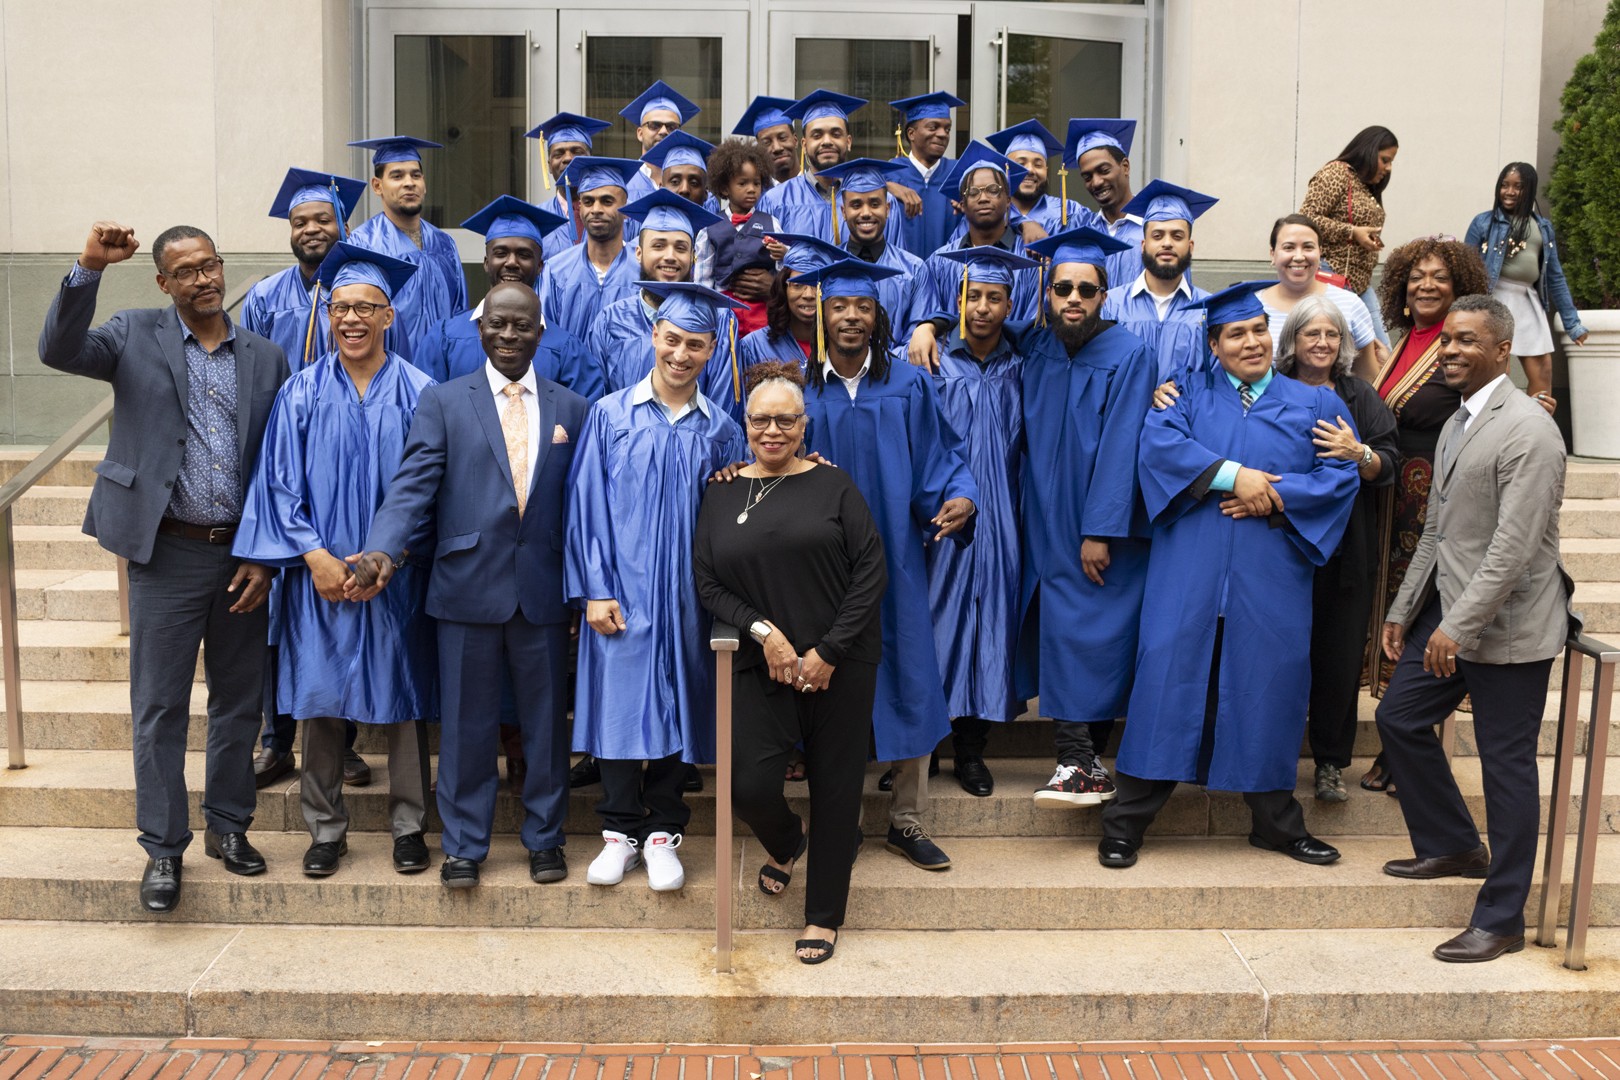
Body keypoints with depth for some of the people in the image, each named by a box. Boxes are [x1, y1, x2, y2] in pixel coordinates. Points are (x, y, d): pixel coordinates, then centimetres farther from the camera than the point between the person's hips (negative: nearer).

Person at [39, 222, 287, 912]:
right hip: (167, 553, -2)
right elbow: (58, 351, -16)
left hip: (244, 556, 2)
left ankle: (228, 826, 28)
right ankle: (163, 848, 16)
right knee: (159, 708, 4)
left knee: (239, 703, 12)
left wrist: (266, 556, -1)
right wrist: (89, 267, -27)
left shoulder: (266, 358, 5)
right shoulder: (137, 336, 2)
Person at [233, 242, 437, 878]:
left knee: (401, 696, 5)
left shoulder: (418, 393, 0)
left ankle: (408, 825, 18)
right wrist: (315, 555, -10)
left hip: (397, 576, -1)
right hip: (319, 573, 1)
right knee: (321, 698, 5)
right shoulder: (301, 392, 3)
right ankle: (325, 829, 18)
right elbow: (282, 483, 1)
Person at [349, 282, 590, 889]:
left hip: (543, 588, 1)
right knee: (465, 720, 7)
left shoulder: (570, 407, 9)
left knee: (546, 719, 10)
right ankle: (463, 844, 21)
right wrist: (383, 552, -22)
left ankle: (543, 837, 26)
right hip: (468, 584, -1)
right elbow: (412, 486, -6)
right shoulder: (442, 402, 4)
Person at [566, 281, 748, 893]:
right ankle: (620, 831, 14)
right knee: (619, 702, -1)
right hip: (621, 591, -1)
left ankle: (662, 834, 17)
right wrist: (595, 589, -7)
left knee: (675, 705, 5)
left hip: (686, 594, 2)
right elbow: (587, 504, -1)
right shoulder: (610, 415, 2)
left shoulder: (721, 430, 8)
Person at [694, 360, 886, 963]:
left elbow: (871, 573, -4)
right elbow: (707, 583, 3)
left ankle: (823, 917, 24)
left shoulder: (833, 486, 1)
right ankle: (786, 842, 30)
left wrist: (828, 651, -10)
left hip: (841, 665, -1)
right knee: (749, 786, -8)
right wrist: (763, 630, -12)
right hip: (761, 663, 2)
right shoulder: (722, 495, 8)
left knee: (836, 787, 5)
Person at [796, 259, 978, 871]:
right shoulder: (798, 389, 4)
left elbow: (937, 458, 5)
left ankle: (906, 821, 14)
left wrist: (959, 497, -14)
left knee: (907, 682, 1)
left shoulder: (908, 388, 5)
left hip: (892, 559, 1)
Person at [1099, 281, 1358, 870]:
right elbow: (1158, 442, -7)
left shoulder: (1315, 404, 15)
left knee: (1269, 685, 5)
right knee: (1168, 677, -4)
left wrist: (1274, 499, -12)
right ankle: (1125, 823, 4)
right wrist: (1233, 475, -16)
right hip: (1190, 571, -1)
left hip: (1271, 577, 1)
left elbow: (1341, 476, 3)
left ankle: (1277, 823, 21)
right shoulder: (1190, 393, 12)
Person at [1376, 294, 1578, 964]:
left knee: (1506, 764, 0)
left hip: (1505, 625, -9)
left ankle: (1501, 919, 11)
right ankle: (1452, 846, 34)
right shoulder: (1456, 424, 13)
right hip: (1447, 611, 9)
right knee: (1399, 719, 14)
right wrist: (1403, 610, 16)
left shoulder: (1528, 430, -16)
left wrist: (1458, 626, -25)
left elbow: (1514, 545, -23)